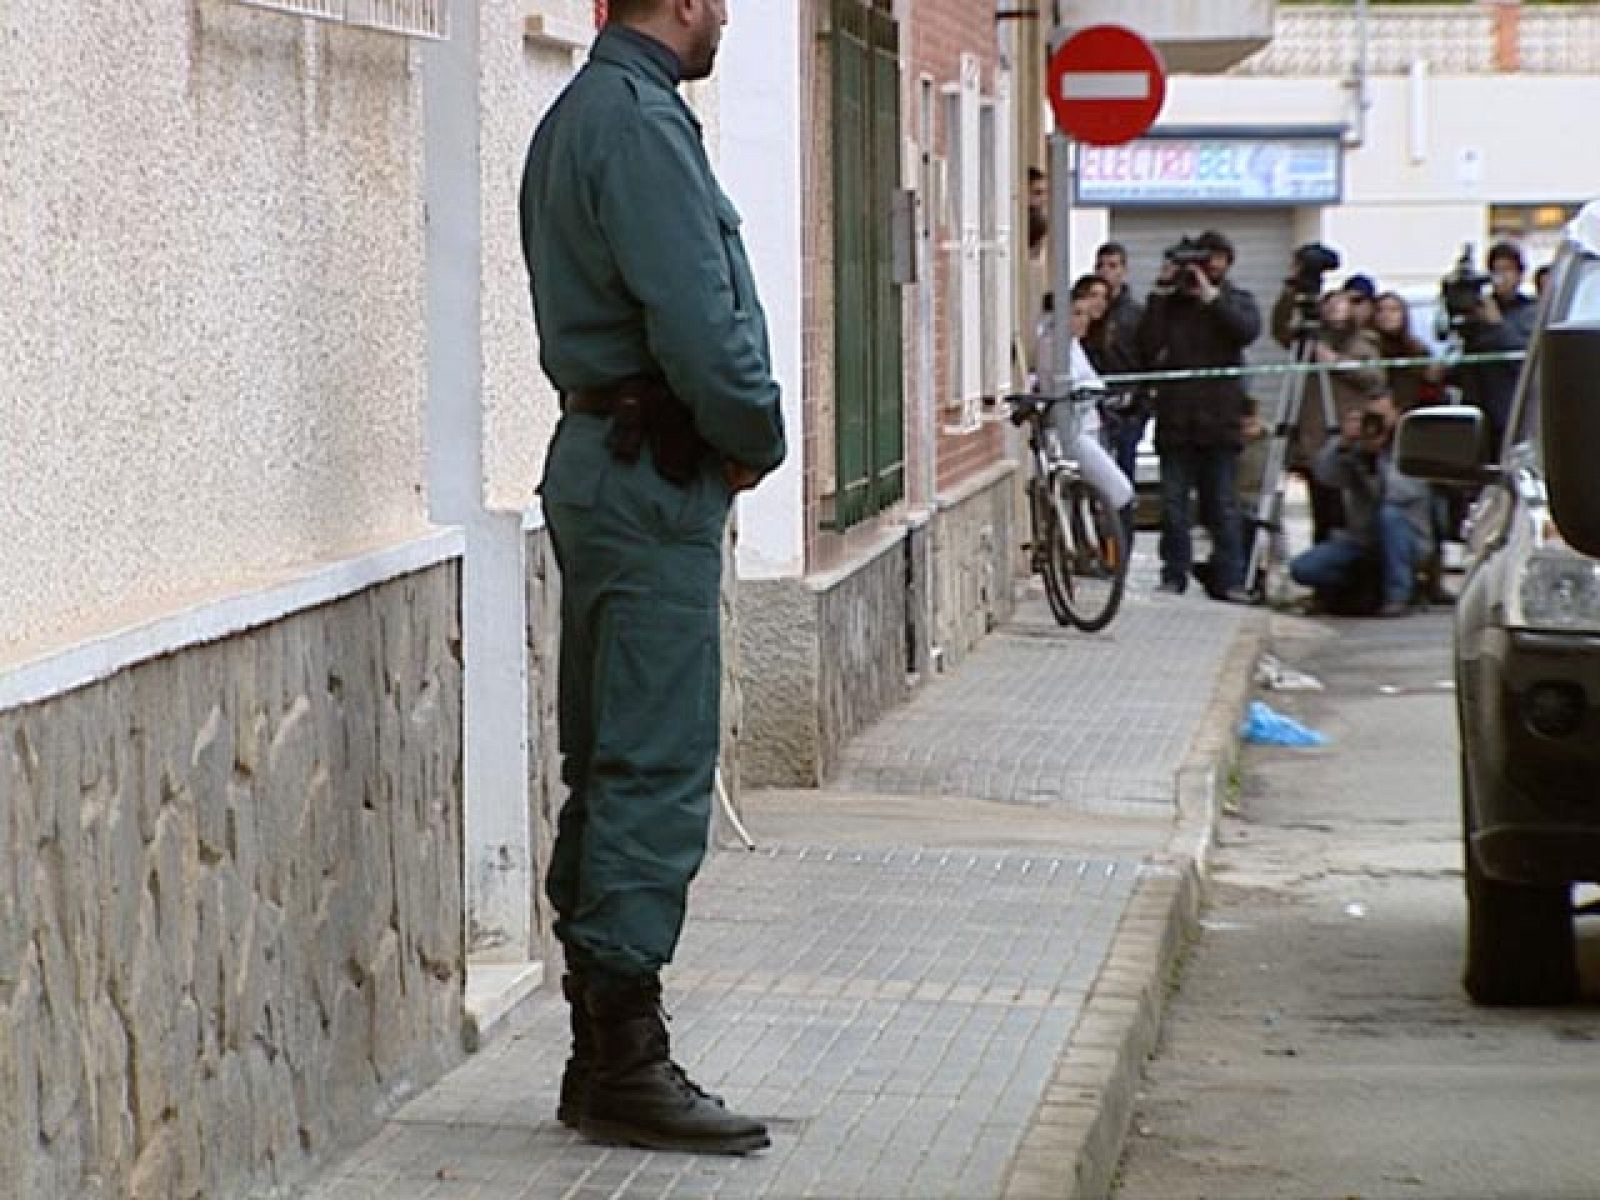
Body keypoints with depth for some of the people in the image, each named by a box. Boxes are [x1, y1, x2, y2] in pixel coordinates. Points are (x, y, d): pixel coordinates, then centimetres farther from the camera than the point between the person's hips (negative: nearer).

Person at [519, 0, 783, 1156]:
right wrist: (758, 438, -5)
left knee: (609, 769, 12)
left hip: (601, 455, 11)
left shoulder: (578, 115, 18)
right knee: (657, 775, -8)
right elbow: (698, 322, -22)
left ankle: (600, 1053, 17)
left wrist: (736, 434, 10)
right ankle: (627, 1060, -6)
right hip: (655, 474, -11)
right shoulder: (640, 121, -15)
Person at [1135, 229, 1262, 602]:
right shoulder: (1171, 301, 8)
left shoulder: (1237, 300, 11)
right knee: (1173, 501, 2)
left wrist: (1210, 294, -13)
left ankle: (1227, 578, 3)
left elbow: (1248, 330, -11)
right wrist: (1161, 292, -8)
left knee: (1223, 503, 1)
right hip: (1176, 414, 0)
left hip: (1220, 416, 0)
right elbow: (1148, 344, -6)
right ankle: (1174, 574, 9)